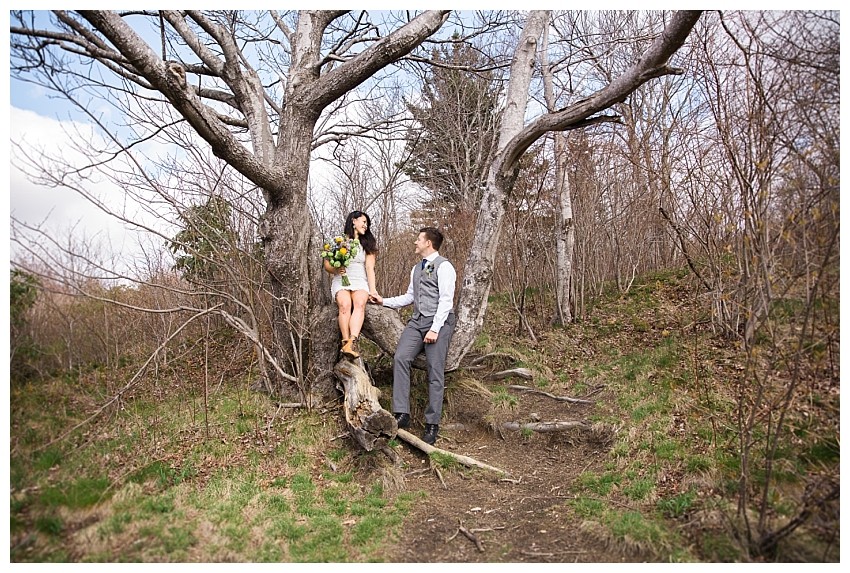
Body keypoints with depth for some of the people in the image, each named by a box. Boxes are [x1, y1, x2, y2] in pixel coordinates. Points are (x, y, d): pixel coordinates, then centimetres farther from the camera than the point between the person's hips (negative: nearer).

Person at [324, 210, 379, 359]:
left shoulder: (367, 244, 20)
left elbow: (370, 268, 8)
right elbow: (327, 264, 12)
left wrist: (372, 290, -5)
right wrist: (336, 270, -11)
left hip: (360, 281, 0)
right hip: (341, 281, 0)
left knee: (360, 304, -33)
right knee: (345, 304, -34)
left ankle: (351, 343, -51)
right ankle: (346, 341, -41)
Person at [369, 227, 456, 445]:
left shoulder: (443, 267, -5)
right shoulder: (416, 268, 21)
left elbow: (446, 300, -13)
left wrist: (435, 329, -19)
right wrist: (384, 301, 18)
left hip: (438, 322, -7)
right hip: (417, 321, 7)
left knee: (435, 372, -5)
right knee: (400, 358, -13)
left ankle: (432, 425, 1)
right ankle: (402, 414, -13)